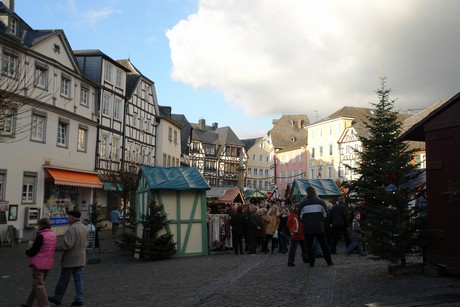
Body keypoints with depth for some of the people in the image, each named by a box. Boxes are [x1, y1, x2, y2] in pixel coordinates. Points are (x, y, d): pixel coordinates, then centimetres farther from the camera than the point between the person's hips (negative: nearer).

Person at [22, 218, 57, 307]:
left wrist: (28, 250, 4)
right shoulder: (54, 236, 7)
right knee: (36, 284, 20)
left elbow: (32, 252, -18)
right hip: (48, 264, 9)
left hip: (38, 264, -9)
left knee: (39, 285, -1)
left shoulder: (41, 236, -19)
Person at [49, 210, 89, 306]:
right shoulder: (84, 228, 9)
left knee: (64, 279, 7)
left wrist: (55, 248, -15)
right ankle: (79, 299, 9)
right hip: (81, 259, 7)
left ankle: (57, 298, 20)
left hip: (70, 259, -7)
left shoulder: (72, 229, -20)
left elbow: (66, 244, -26)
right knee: (79, 279, 9)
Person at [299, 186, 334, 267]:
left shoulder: (302, 203, -3)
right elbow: (326, 214, 4)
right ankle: (329, 261, 16)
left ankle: (311, 262, 9)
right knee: (324, 245, 11)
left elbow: (300, 217, 3)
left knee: (309, 246, 8)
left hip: (307, 229, -1)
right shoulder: (320, 201, -1)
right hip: (319, 227, 1)